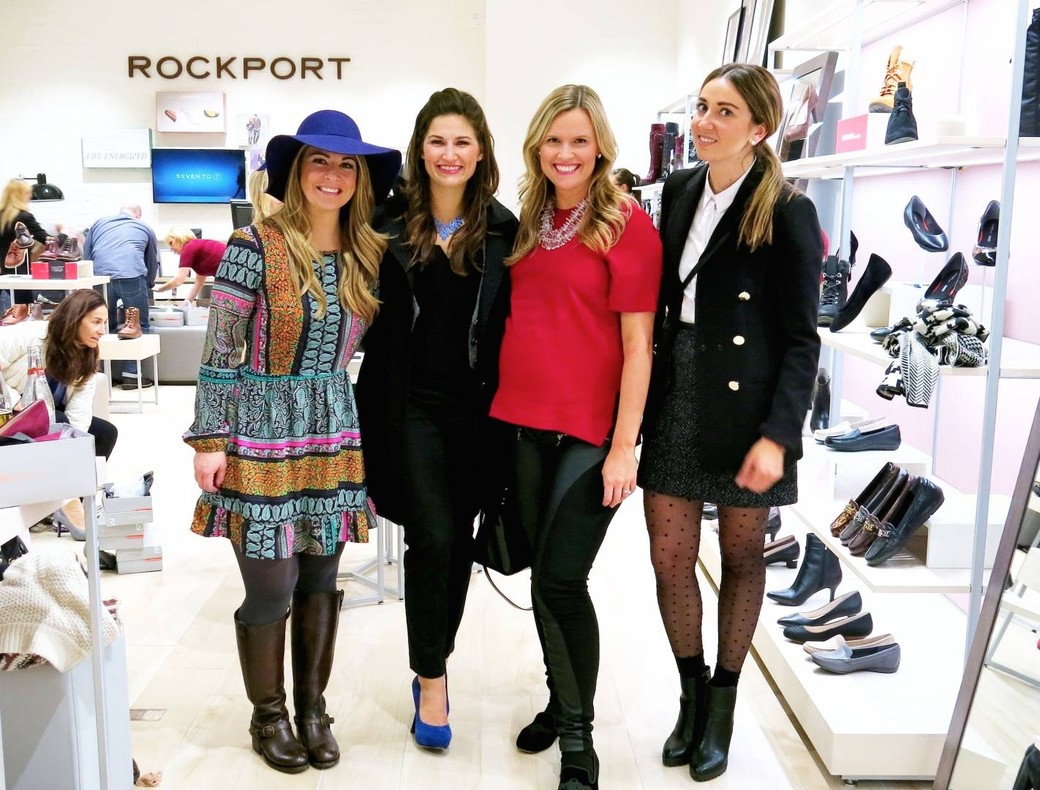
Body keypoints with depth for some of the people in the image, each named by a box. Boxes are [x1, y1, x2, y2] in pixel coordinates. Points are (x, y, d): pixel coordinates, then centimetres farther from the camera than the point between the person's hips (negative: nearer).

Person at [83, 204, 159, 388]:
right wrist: (148, 284, 52)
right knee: (138, 326, 9)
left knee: (104, 325, 16)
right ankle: (131, 374, 6)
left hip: (100, 277, 3)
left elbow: (86, 255, 28)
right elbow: (153, 263, 35)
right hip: (132, 276, -2)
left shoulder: (99, 224, 29)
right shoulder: (145, 229, 26)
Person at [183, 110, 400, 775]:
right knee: (272, 587, 2)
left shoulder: (369, 256, 3)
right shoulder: (256, 248, -11)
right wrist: (209, 441, -10)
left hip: (334, 439, 5)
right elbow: (220, 354, -9)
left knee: (321, 581, 12)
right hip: (261, 438, -4)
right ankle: (269, 715, 24)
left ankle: (313, 707, 30)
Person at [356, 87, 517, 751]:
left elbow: (513, 323, 4)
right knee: (433, 537, -7)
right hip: (410, 404, -2)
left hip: (475, 407, 2)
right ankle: (431, 679, 10)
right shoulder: (390, 223, -1)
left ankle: (435, 660, 31)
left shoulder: (502, 230, 3)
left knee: (459, 540, 11)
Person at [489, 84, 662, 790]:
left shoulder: (626, 223, -7)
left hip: (591, 428, -5)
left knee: (561, 579, -6)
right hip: (526, 422, 6)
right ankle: (561, 701, 34)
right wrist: (507, 405, 9)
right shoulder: (531, 224, 11)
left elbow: (638, 343, -10)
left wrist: (624, 445, -14)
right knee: (543, 574, 13)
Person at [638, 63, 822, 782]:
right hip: (675, 398, 5)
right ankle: (692, 692, 28)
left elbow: (801, 337, -11)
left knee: (741, 555, 11)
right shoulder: (679, 190, 7)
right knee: (670, 558, 6)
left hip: (745, 406, -4)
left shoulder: (787, 212, -9)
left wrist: (777, 434, -17)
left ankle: (723, 706, 28)